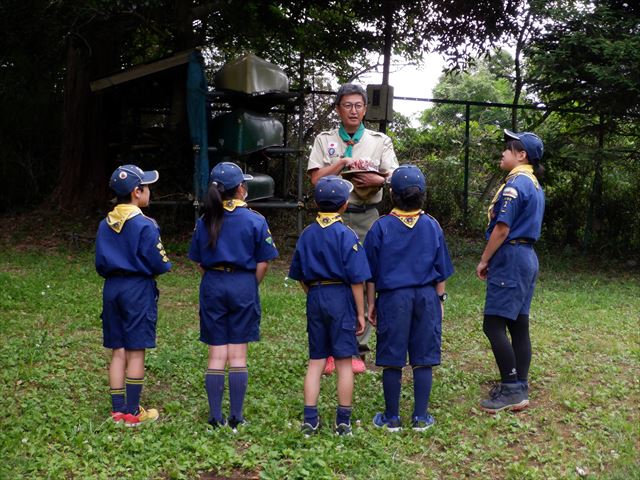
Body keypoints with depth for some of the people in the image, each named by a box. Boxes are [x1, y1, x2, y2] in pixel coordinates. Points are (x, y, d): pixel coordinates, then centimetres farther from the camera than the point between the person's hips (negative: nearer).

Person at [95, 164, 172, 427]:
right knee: (135, 352, 2)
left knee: (117, 351, 12)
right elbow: (159, 264, -13)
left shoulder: (105, 225, 6)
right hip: (138, 289, -6)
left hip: (112, 288, 6)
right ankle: (133, 412, 8)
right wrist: (165, 264, 8)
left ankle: (118, 409, 17)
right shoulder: (145, 225, -14)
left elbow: (100, 265, 9)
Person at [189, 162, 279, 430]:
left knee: (216, 355, 7)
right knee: (238, 355, 4)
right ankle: (236, 418, 8)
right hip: (243, 286, -2)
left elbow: (199, 262, 5)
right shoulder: (255, 220, -5)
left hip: (212, 287, 2)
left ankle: (215, 418, 8)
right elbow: (262, 264, -4)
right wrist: (251, 287, 9)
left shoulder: (204, 221, 3)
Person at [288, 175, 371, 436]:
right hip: (341, 297, -4)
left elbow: (299, 275, 10)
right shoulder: (346, 234, -10)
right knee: (344, 361, 4)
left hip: (314, 298, 4)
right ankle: (343, 421, 10)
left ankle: (310, 419, 11)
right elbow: (356, 279, -11)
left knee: (316, 360, 11)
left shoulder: (307, 234, 5)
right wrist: (360, 312, -4)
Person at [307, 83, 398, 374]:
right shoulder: (324, 140, 10)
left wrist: (377, 180, -19)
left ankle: (357, 349, 9)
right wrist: (344, 162, -12)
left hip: (366, 218, 0)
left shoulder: (380, 141, 11)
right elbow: (316, 178, -1)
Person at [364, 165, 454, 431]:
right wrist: (440, 300, 16)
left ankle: (392, 417, 15)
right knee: (423, 360, 8)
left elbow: (371, 273, -1)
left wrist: (371, 303, 8)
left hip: (392, 298, -2)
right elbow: (441, 271, 6)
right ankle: (420, 417, 14)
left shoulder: (381, 227, -5)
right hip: (426, 298, 2)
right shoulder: (432, 226, 1)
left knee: (392, 360, 6)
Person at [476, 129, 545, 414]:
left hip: (510, 259, -10)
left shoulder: (515, 184, -14)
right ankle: (519, 390, 15)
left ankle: (511, 390, -5)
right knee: (519, 325, 11)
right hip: (527, 258, 10)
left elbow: (502, 229, -18)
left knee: (493, 325, -8)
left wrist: (484, 260, -7)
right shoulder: (534, 185, 16)